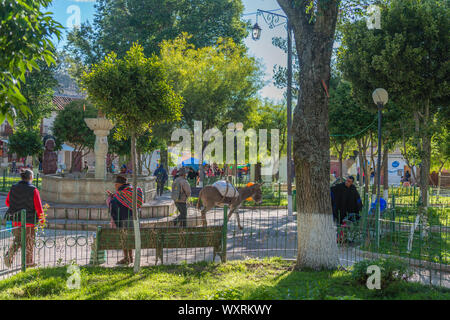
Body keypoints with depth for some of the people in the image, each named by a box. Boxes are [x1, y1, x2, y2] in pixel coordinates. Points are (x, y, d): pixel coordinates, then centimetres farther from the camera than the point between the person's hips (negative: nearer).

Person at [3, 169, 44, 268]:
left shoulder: (13, 188, -1)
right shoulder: (33, 190, -15)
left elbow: (7, 202, 9)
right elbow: (38, 207, -14)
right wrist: (42, 220, -2)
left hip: (16, 220, 4)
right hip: (30, 220, -4)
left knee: (17, 240, 18)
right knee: (29, 242, 12)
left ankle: (9, 254, -7)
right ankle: (29, 262, 22)